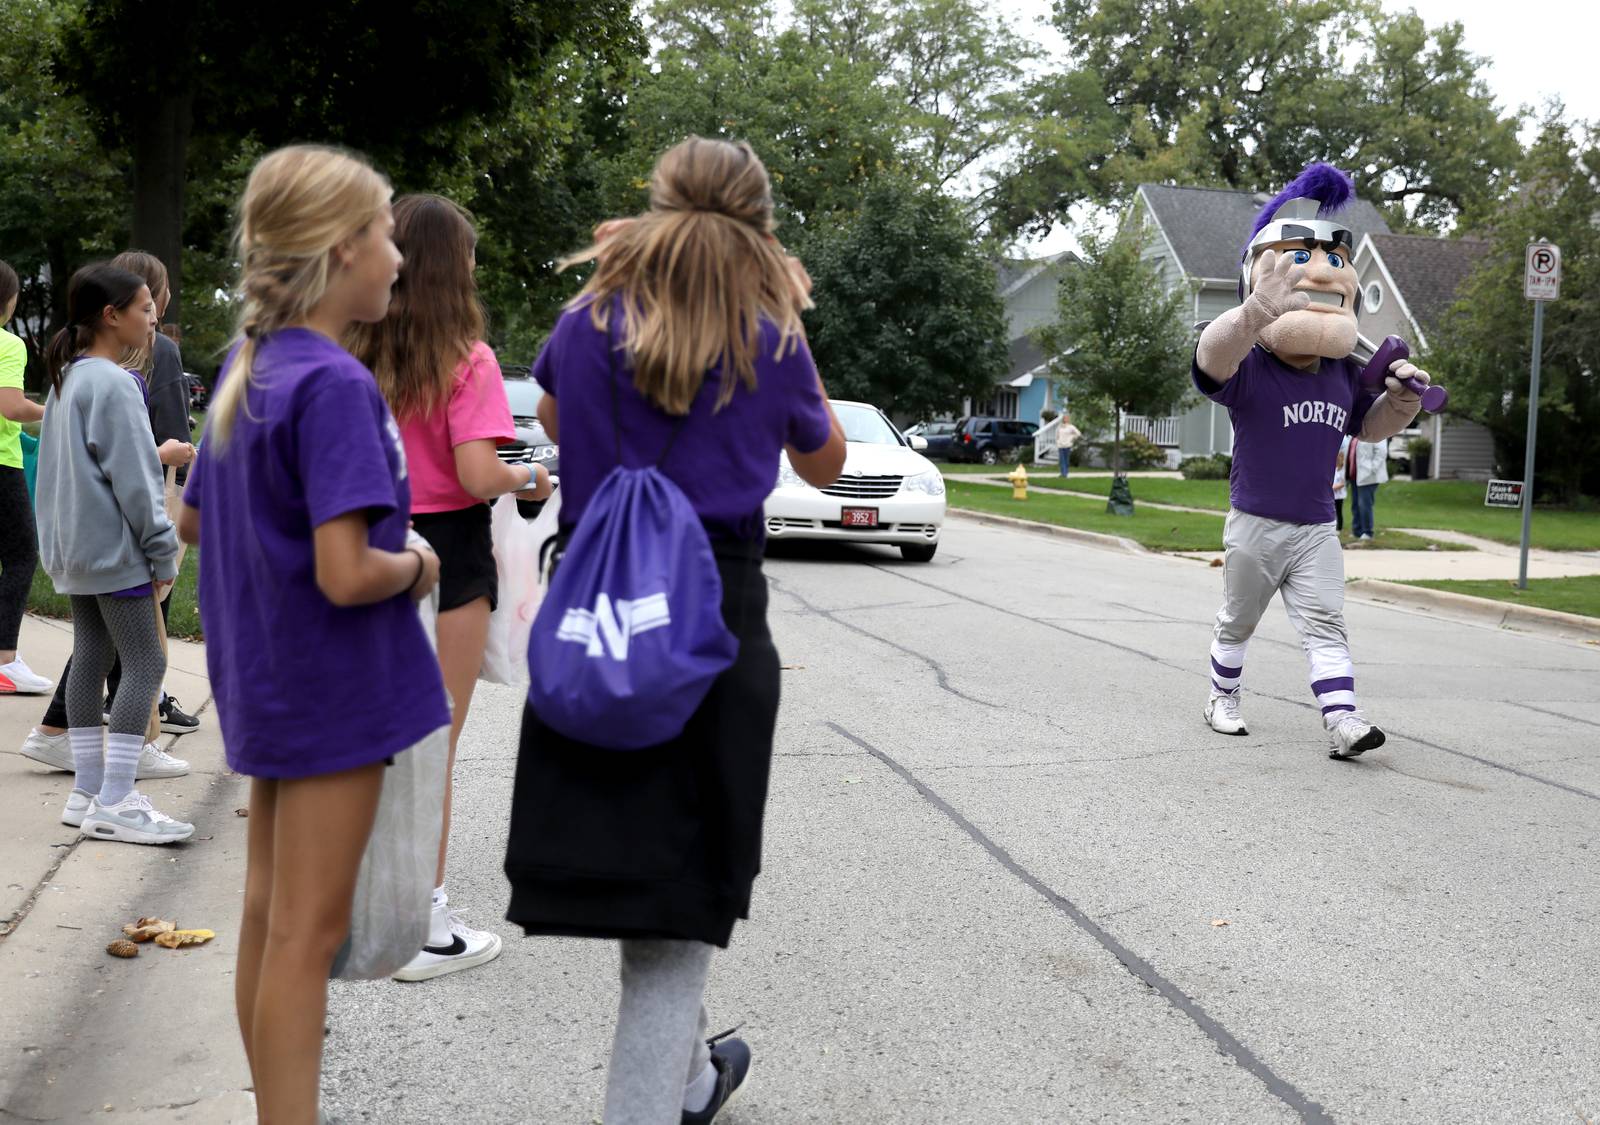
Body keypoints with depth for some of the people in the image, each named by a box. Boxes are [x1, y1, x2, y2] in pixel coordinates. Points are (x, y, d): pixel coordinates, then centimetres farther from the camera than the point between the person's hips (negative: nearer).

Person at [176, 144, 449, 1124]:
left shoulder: (247, 371, 7)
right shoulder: (336, 386, -21)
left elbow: (194, 521, 16)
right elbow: (348, 575, -27)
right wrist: (417, 566, -9)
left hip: (265, 680, 9)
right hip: (332, 686, -9)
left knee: (271, 912, 18)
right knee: (308, 932, 1)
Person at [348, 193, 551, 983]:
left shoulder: (358, 357, 1)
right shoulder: (466, 360, -14)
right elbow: (477, 474, -22)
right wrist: (528, 479, -3)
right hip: (447, 555, -6)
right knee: (434, 746, 3)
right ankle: (425, 929, 11)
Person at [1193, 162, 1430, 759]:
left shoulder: (1344, 375, 4)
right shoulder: (1247, 367, -16)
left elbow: (1370, 425, 22)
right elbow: (1212, 355, -42)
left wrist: (1402, 398, -2)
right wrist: (1258, 311, -63)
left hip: (1317, 530, 4)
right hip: (1256, 525, -4)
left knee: (1326, 625, -5)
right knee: (1238, 622, 14)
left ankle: (1342, 721, -11)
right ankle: (1223, 697, 34)